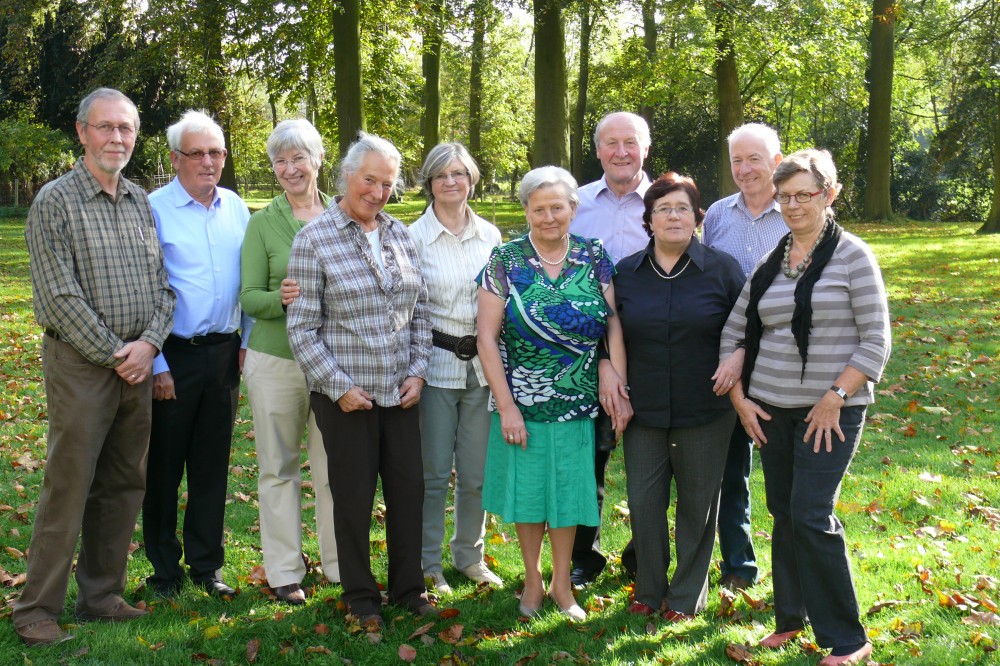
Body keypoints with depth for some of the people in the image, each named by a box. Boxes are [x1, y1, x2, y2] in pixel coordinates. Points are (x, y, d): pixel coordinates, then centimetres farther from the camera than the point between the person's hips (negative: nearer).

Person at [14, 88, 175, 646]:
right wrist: (114, 355, -11)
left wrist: (148, 343, -6)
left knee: (124, 485, 10)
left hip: (138, 364, 6)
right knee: (68, 486, -4)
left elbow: (163, 284, 10)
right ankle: (38, 610, 7)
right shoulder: (56, 202, -6)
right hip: (81, 363, -6)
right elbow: (61, 297, -12)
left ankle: (103, 595, 23)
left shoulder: (141, 202, 12)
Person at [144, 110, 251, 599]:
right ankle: (164, 570, 19)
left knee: (212, 465, 12)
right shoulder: (154, 210, -7)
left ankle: (206, 566, 23)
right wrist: (157, 365, -12)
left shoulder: (236, 208, 7)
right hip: (174, 355, -4)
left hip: (224, 353, 4)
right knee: (164, 465, 6)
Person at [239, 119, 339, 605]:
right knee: (279, 467, 7)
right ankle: (283, 570, 18)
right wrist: (281, 298, -22)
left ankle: (341, 564, 21)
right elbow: (249, 297, -2)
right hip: (276, 360, -1)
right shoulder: (263, 223, 0)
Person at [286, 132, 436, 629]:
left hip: (400, 392, 5)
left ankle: (408, 586, 27)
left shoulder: (400, 235, 8)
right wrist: (339, 386, -12)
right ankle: (360, 595, 23)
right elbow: (301, 327, -9)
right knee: (354, 494, 6)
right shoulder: (314, 239, -7)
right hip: (346, 395, -4)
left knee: (409, 487, 10)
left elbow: (419, 309, 13)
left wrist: (417, 371, 3)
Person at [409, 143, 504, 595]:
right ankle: (428, 563, 16)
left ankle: (470, 555, 26)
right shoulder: (414, 237, -2)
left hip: (484, 365, 3)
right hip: (436, 365, -3)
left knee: (478, 472, 8)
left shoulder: (490, 236, 8)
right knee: (434, 471, 1)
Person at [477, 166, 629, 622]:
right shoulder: (505, 260, -5)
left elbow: (614, 324, 0)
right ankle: (532, 580, 29)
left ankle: (561, 583, 28)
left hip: (577, 402, 2)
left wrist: (618, 382, -14)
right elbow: (487, 336, -7)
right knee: (527, 489, 9)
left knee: (569, 490, 11)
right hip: (522, 400, -1)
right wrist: (505, 405, -11)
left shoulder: (594, 257, 1)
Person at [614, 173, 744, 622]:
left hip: (706, 412, -2)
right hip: (644, 411, 2)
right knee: (643, 502, 4)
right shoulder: (625, 273, 4)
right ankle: (649, 590, 23)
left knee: (697, 504, 8)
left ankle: (688, 595, 24)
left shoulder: (722, 269, -2)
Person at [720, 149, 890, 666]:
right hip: (772, 409, 5)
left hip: (831, 410, -5)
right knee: (783, 514, 10)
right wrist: (739, 398, 4)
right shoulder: (769, 261, 8)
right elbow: (733, 332, 13)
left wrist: (834, 400, -14)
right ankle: (791, 617, 26)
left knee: (812, 515, -11)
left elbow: (876, 341, -9)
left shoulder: (852, 255, -6)